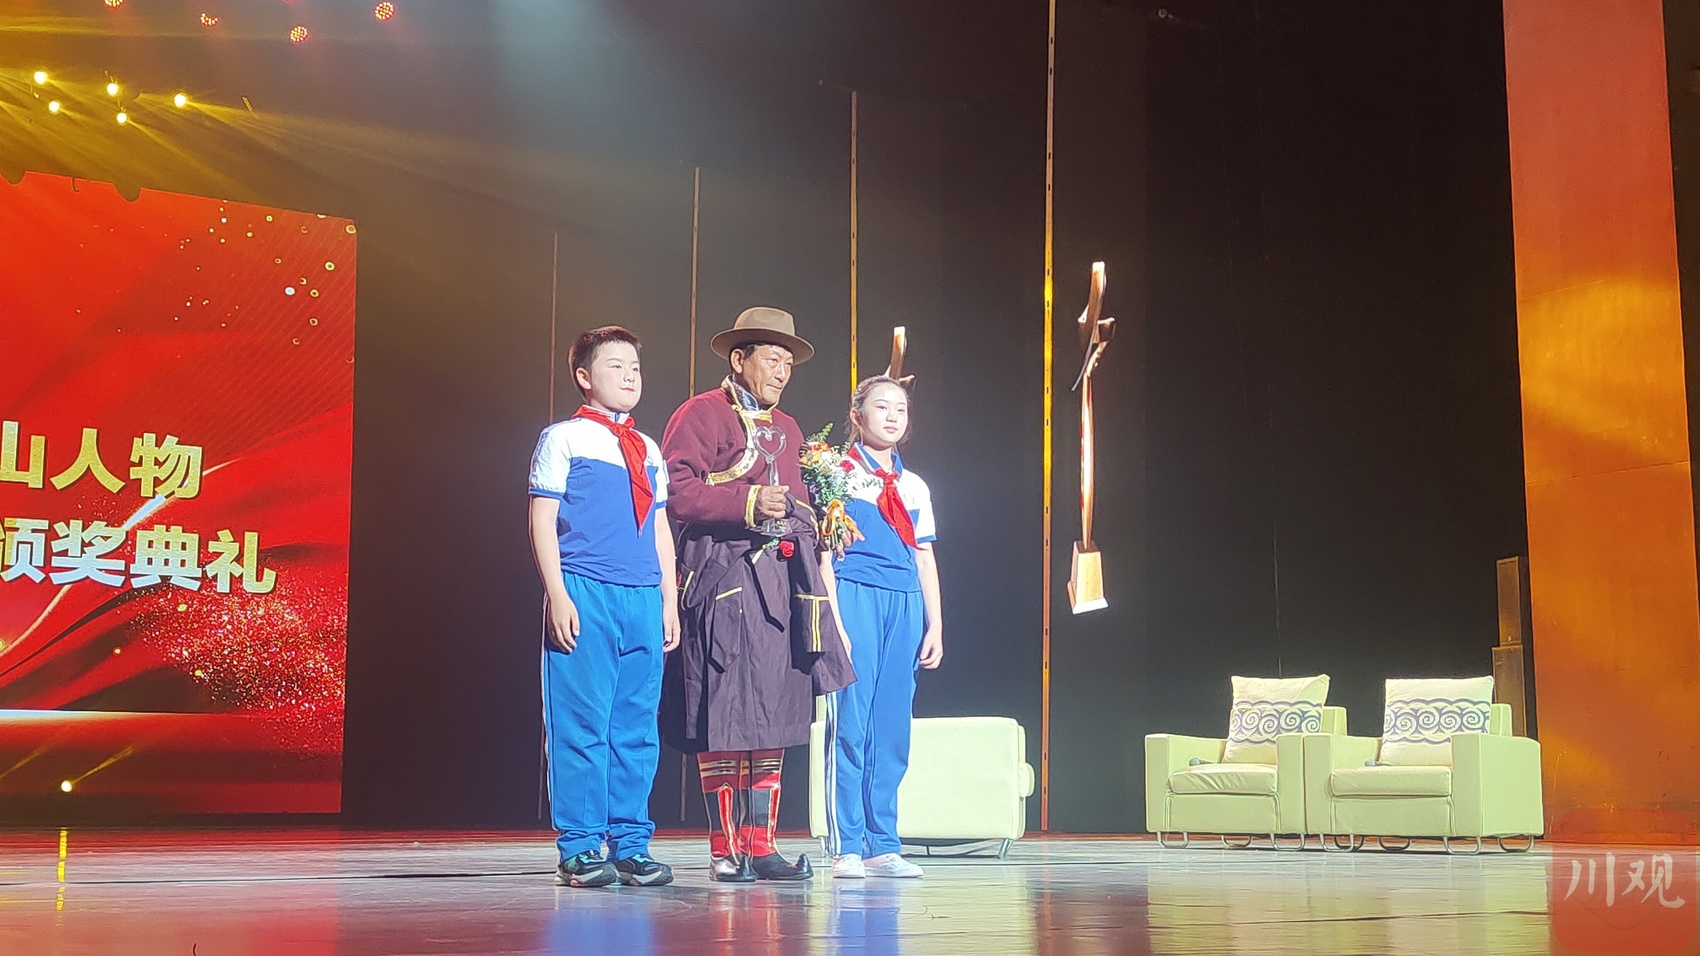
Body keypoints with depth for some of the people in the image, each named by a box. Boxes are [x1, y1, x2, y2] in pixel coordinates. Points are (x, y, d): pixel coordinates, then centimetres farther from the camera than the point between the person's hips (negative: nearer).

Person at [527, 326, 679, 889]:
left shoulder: (648, 451, 18)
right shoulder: (564, 439, 2)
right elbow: (542, 521, -3)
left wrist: (669, 602, 15)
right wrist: (558, 596, -11)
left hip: (643, 598, 5)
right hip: (584, 594, -5)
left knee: (637, 727, 6)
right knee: (581, 725, -3)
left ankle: (630, 846, 13)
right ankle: (580, 849, 3)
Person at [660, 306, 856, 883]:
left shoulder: (787, 430, 25)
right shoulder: (702, 414, 1)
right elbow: (676, 491, -11)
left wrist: (817, 521, 9)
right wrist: (747, 503, -17)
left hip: (783, 581, 7)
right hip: (724, 575, -7)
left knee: (775, 713, 5)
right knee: (725, 715, -7)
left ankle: (761, 845, 10)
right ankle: (725, 849, 1)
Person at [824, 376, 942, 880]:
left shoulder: (915, 487, 18)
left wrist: (934, 625, 13)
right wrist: (832, 617, -11)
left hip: (905, 603, 5)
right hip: (854, 596, -5)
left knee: (893, 726, 4)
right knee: (850, 721, -7)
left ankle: (882, 844, 9)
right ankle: (846, 847, -3)